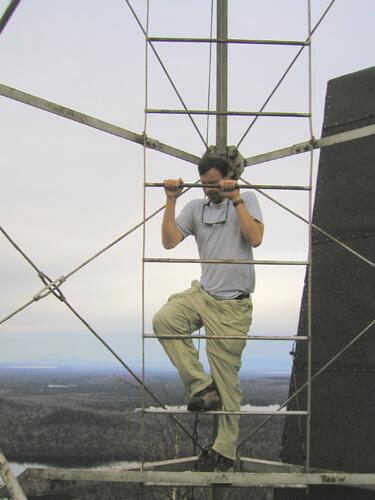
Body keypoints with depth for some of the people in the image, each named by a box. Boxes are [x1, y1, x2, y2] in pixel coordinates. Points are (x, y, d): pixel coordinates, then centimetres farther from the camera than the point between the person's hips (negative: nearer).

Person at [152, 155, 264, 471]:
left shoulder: (246, 200, 1)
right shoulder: (196, 208, 9)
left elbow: (255, 238, -16)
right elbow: (169, 241, -2)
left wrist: (236, 199, -17)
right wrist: (171, 201, -8)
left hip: (233, 304, -4)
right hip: (203, 293, 4)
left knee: (226, 377, -2)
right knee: (164, 320, -25)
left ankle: (225, 450, 8)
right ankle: (202, 387, -14)